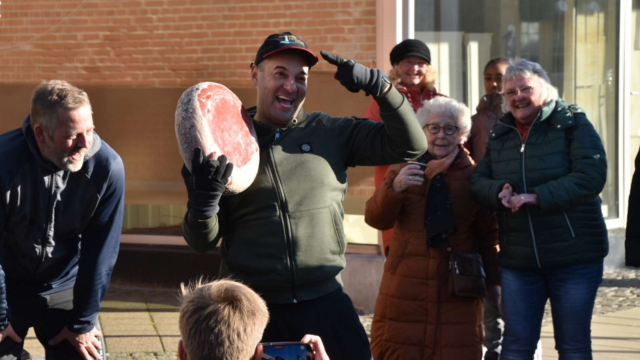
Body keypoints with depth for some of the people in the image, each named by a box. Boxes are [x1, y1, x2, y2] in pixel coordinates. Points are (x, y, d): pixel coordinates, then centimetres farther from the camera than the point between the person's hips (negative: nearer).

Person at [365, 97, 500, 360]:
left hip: (457, 288, -1)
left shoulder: (473, 176, 4)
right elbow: (375, 219, -5)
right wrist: (395, 188, -23)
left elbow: (488, 233, 8)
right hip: (407, 287, 1)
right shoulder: (403, 170, 6)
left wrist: (493, 280, 7)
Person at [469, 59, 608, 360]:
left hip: (574, 256, -4)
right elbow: (478, 181, 9)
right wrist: (499, 191, -15)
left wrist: (537, 197, -23)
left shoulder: (572, 123, -5)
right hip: (518, 258, 4)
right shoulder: (500, 134, 11)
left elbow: (591, 175, -17)